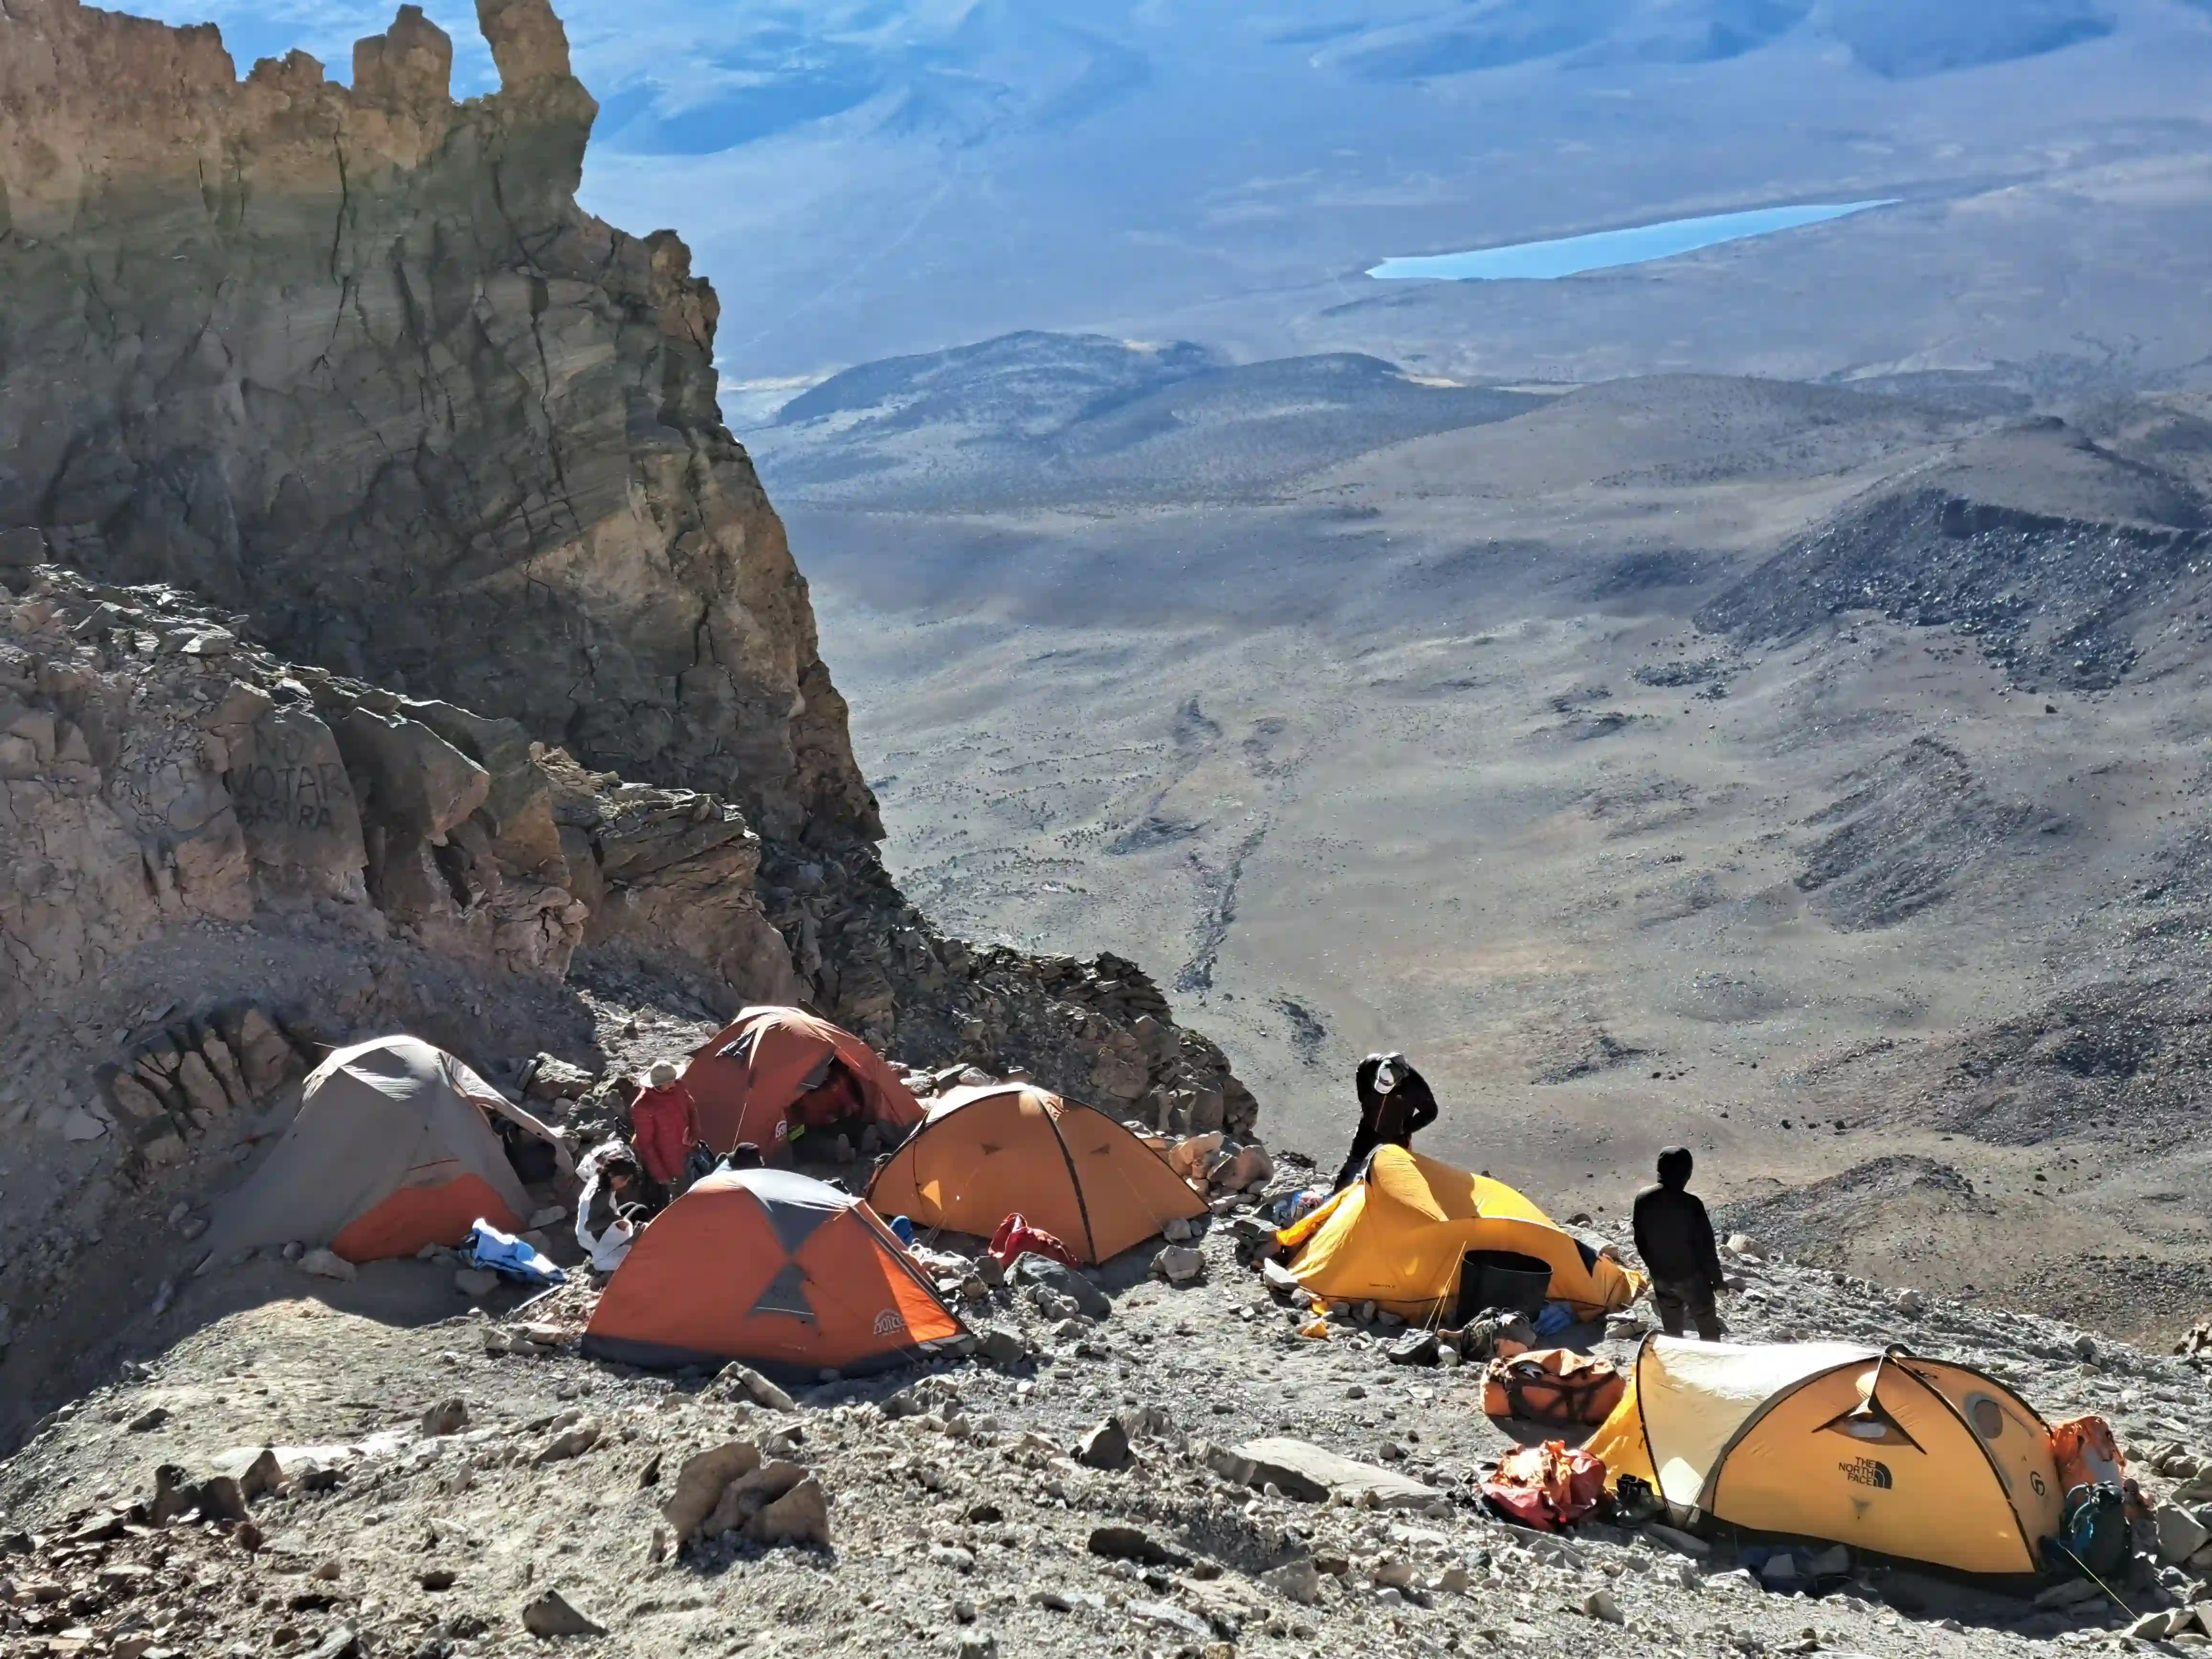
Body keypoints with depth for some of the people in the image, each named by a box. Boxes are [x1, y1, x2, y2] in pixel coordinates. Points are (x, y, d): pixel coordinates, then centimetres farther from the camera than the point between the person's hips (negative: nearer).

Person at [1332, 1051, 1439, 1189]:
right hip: (1369, 1126, 3)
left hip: (1397, 1134, -3)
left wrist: (1407, 1128, -17)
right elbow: (1359, 1077, 0)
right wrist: (1365, 1103, 1)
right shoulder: (1370, 1065, -29)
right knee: (1353, 1162, 15)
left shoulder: (1414, 1084, -35)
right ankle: (1337, 1193, 35)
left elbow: (1430, 1112, -16)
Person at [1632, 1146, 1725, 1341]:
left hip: (1661, 1277, 5)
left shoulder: (1643, 1199, -7)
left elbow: (1640, 1241, 5)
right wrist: (1717, 1279, -5)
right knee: (1708, 1329, 11)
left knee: (1672, 1330, 19)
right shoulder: (1690, 1203, -23)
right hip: (1691, 1277, -5)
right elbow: (1706, 1246, -17)